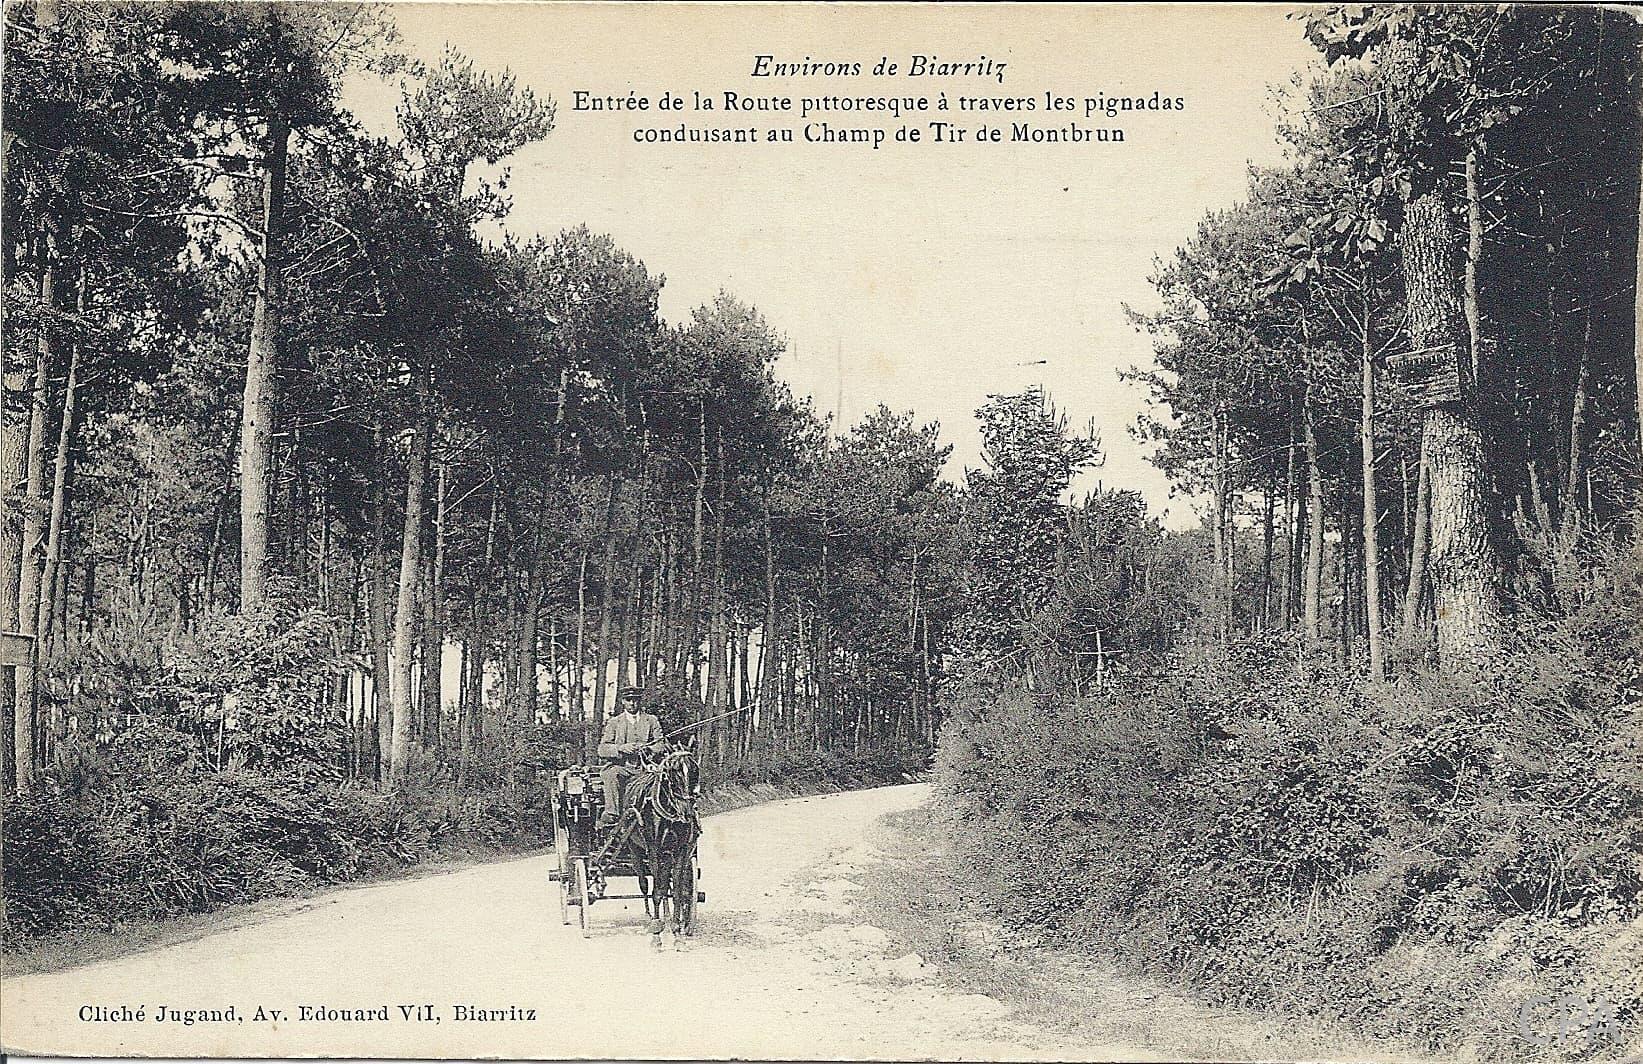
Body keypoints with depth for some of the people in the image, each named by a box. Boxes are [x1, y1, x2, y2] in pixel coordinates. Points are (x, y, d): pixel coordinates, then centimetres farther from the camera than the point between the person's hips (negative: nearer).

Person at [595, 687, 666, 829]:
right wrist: (621, 748, -14)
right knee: (611, 774, -35)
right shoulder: (614, 722, 15)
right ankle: (612, 815, -40)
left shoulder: (651, 720, 17)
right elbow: (602, 750, 5)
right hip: (621, 766, 0)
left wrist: (647, 748, -14)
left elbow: (662, 746, 8)